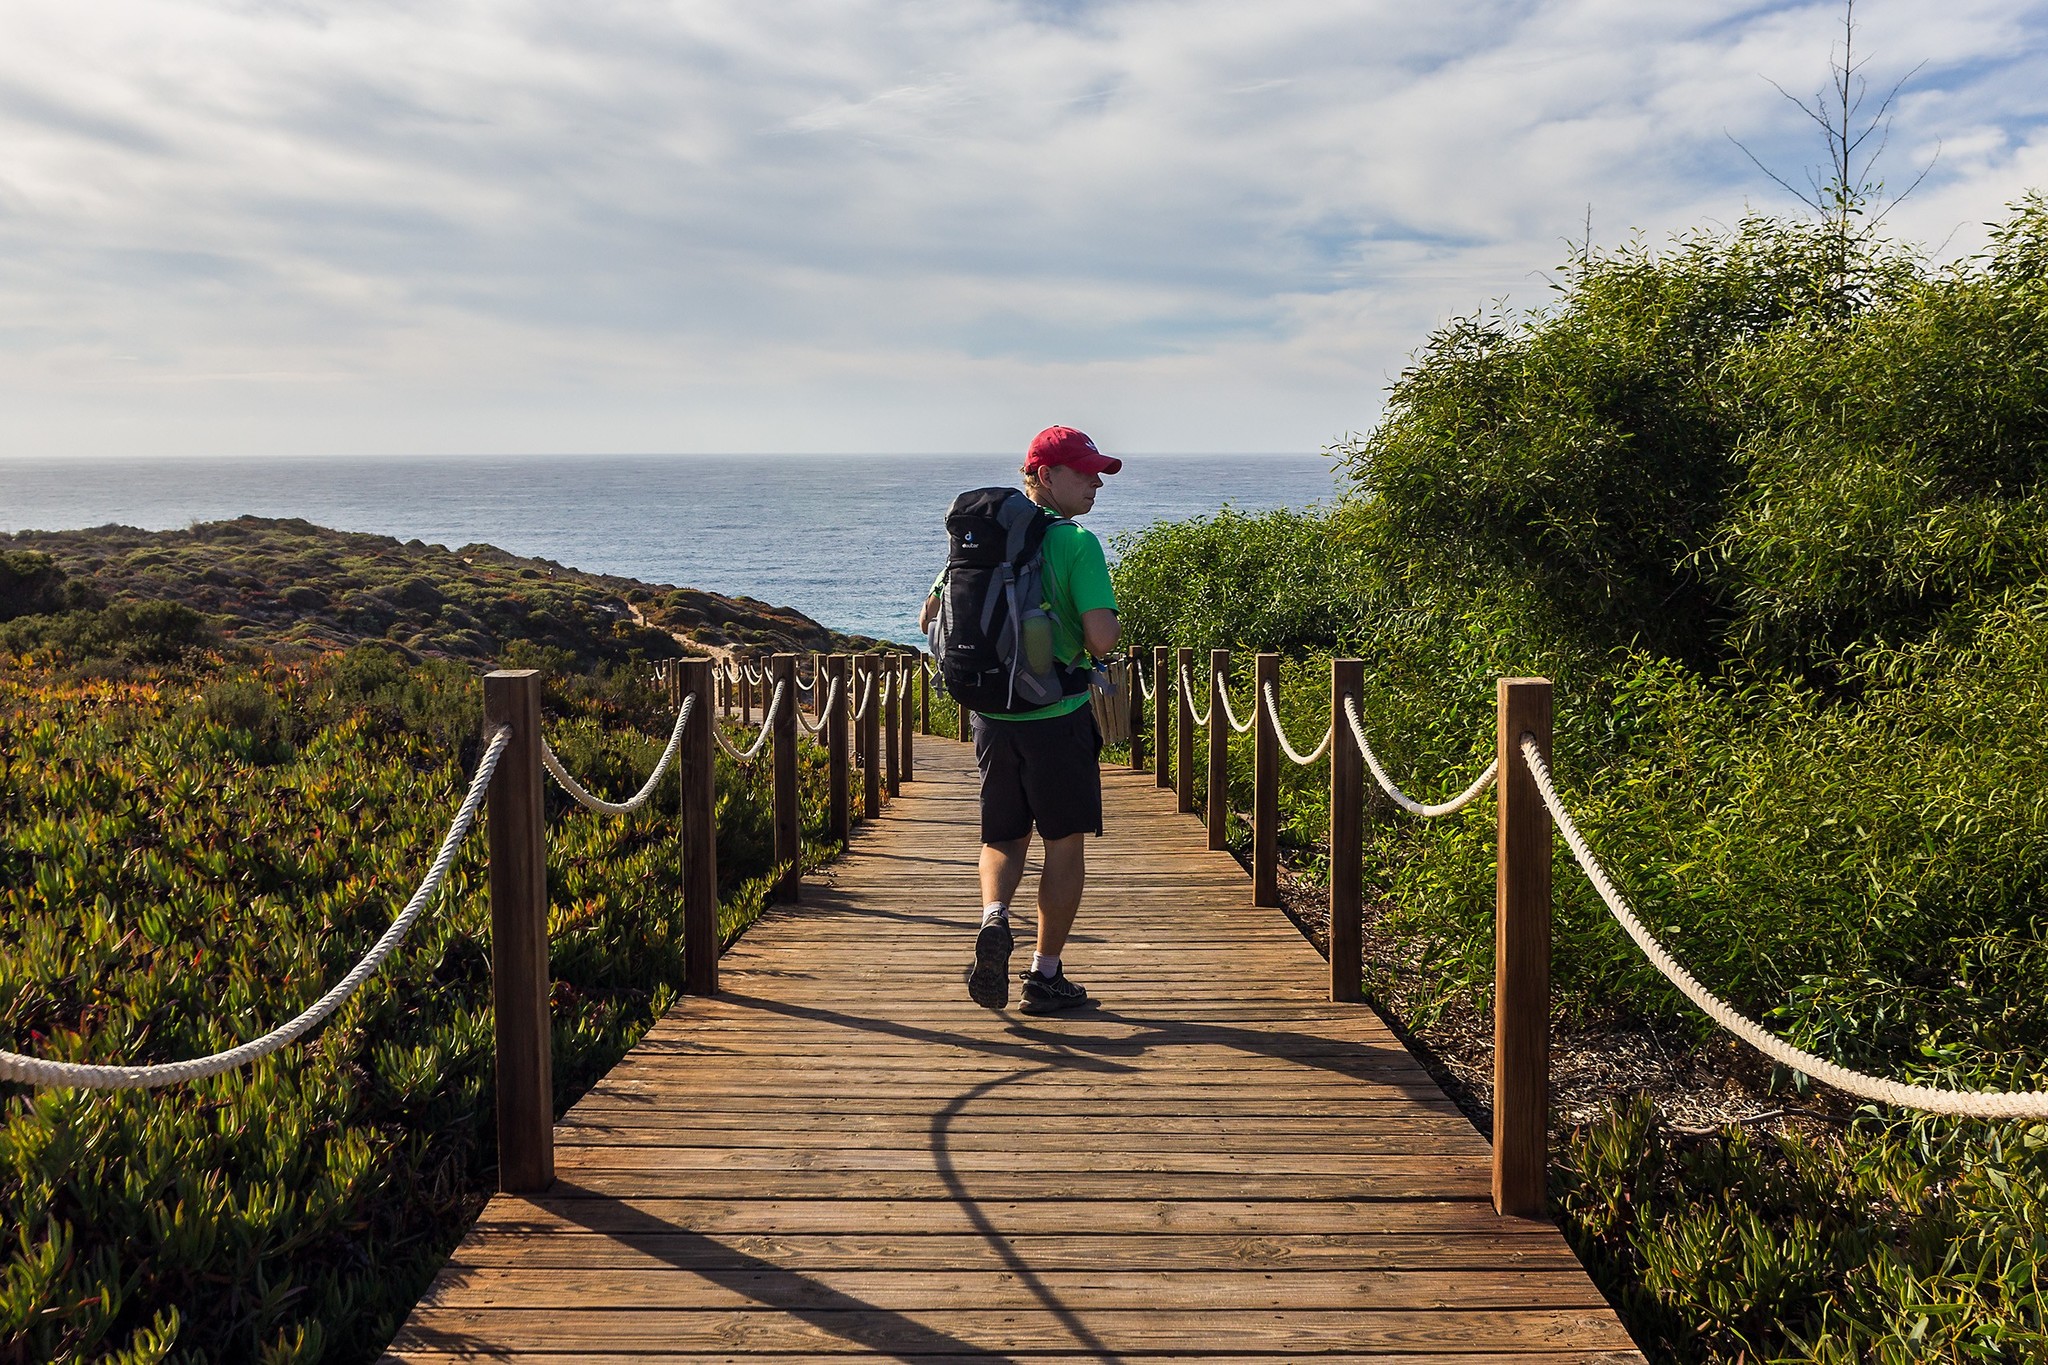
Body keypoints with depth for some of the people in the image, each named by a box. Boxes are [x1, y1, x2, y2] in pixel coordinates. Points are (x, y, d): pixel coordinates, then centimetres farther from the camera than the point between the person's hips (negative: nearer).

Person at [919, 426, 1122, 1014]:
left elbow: (930, 617, 13)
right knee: (1065, 844, 8)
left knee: (1003, 838, 18)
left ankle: (994, 917, -10)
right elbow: (1102, 638, -21)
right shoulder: (1077, 544, -12)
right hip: (1059, 717, -5)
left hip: (992, 716, 5)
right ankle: (1046, 975, 13)